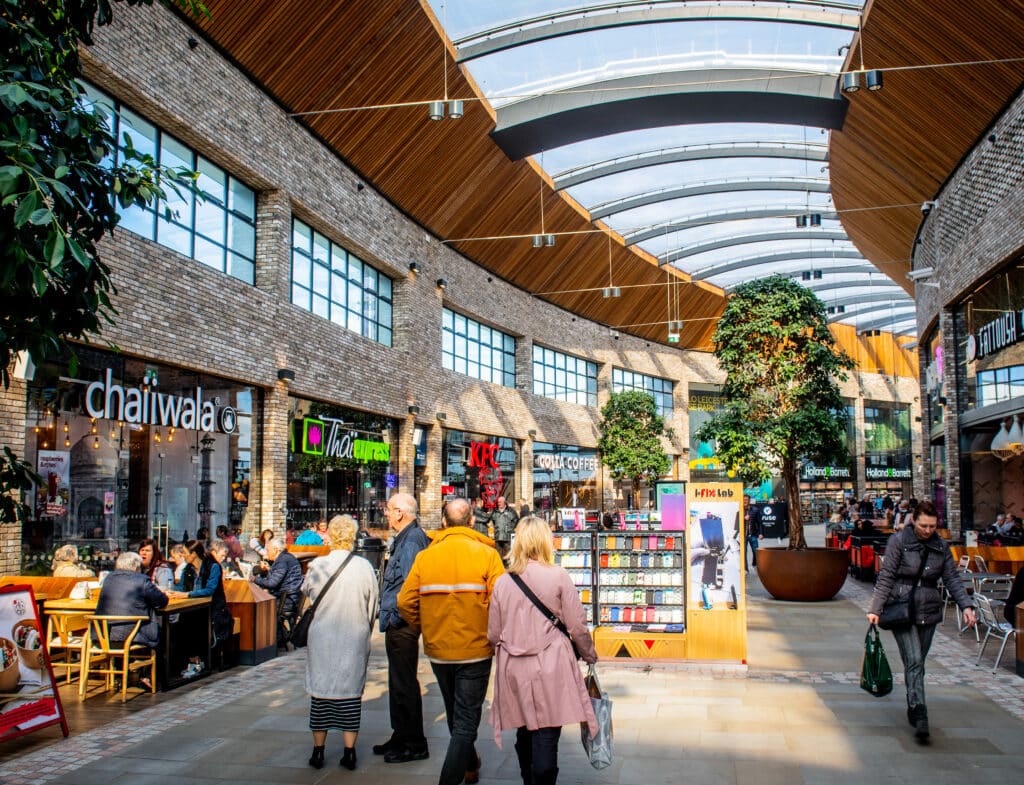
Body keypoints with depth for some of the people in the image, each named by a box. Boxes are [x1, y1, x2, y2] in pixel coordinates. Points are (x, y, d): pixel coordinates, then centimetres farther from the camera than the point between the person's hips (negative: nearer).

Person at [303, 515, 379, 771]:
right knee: (351, 692, 7)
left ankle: (318, 750, 18)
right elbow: (372, 606, 1)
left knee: (320, 692, 10)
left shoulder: (317, 565, -11)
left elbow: (306, 590, 10)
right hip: (355, 640, 0)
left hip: (322, 639, 0)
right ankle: (349, 752, 10)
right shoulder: (364, 567, -9)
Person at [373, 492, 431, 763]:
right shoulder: (404, 538, 13)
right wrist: (390, 615, 14)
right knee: (398, 682, 18)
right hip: (397, 624, 11)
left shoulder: (412, 540, -18)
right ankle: (401, 737, 29)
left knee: (404, 684, -2)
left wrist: (395, 616, -17)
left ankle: (414, 745, 8)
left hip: (403, 625, -11)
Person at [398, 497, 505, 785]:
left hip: (438, 650, 4)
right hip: (475, 651, -4)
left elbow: (405, 603, -4)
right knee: (466, 720, 4)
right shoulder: (486, 554, -10)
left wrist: (424, 627, 13)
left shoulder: (425, 556, -2)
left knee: (455, 716, 23)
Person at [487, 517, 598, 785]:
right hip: (549, 666, -4)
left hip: (513, 669, 4)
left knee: (524, 733, 15)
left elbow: (493, 634, 8)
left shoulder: (502, 582, 3)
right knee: (546, 736, -1)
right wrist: (590, 655, 13)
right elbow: (576, 626, -3)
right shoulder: (558, 576, -6)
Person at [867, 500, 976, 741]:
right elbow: (886, 577, -7)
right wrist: (876, 609, -12)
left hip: (928, 611, 4)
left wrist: (966, 606, -6)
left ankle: (913, 710, 24)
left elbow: (952, 579, 9)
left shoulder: (941, 547, 8)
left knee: (917, 662, 11)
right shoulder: (898, 541, -5)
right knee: (914, 662, -13)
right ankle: (920, 716, -18)